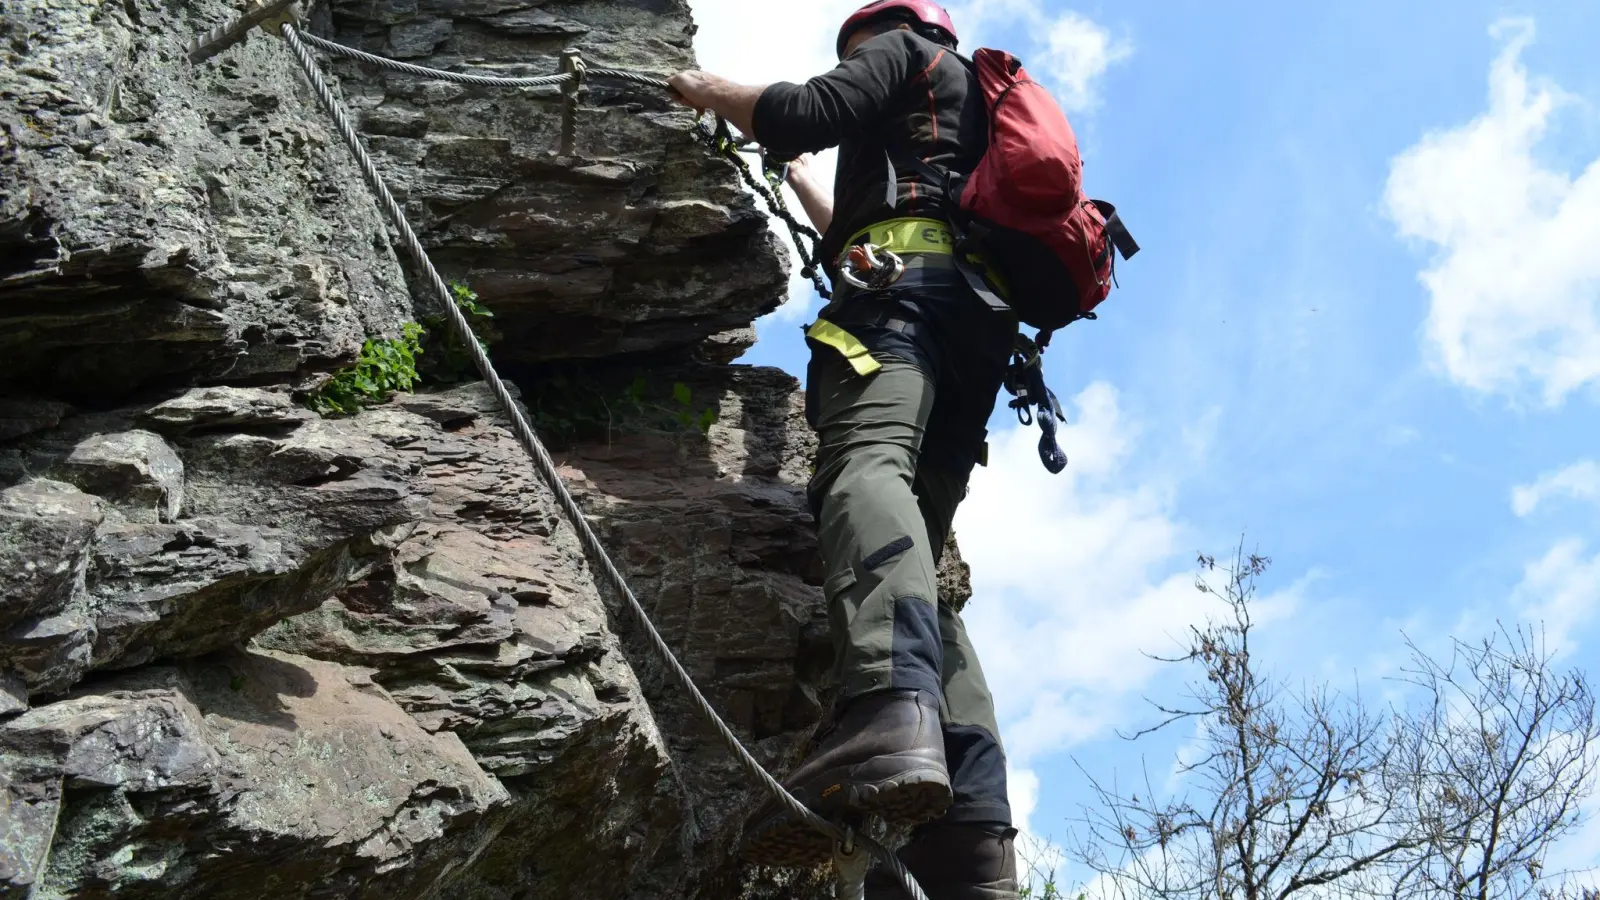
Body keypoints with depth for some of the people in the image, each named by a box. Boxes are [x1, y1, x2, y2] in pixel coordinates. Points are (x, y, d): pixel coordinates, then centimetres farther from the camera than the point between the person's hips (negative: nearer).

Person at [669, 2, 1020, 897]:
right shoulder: (970, 117, 44)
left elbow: (806, 114, -1)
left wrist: (712, 89, 17)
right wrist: (807, 183, 64)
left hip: (910, 291, -8)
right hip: (976, 331, 8)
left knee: (867, 462, -34)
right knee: (924, 571, -1)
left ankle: (892, 711, -64)